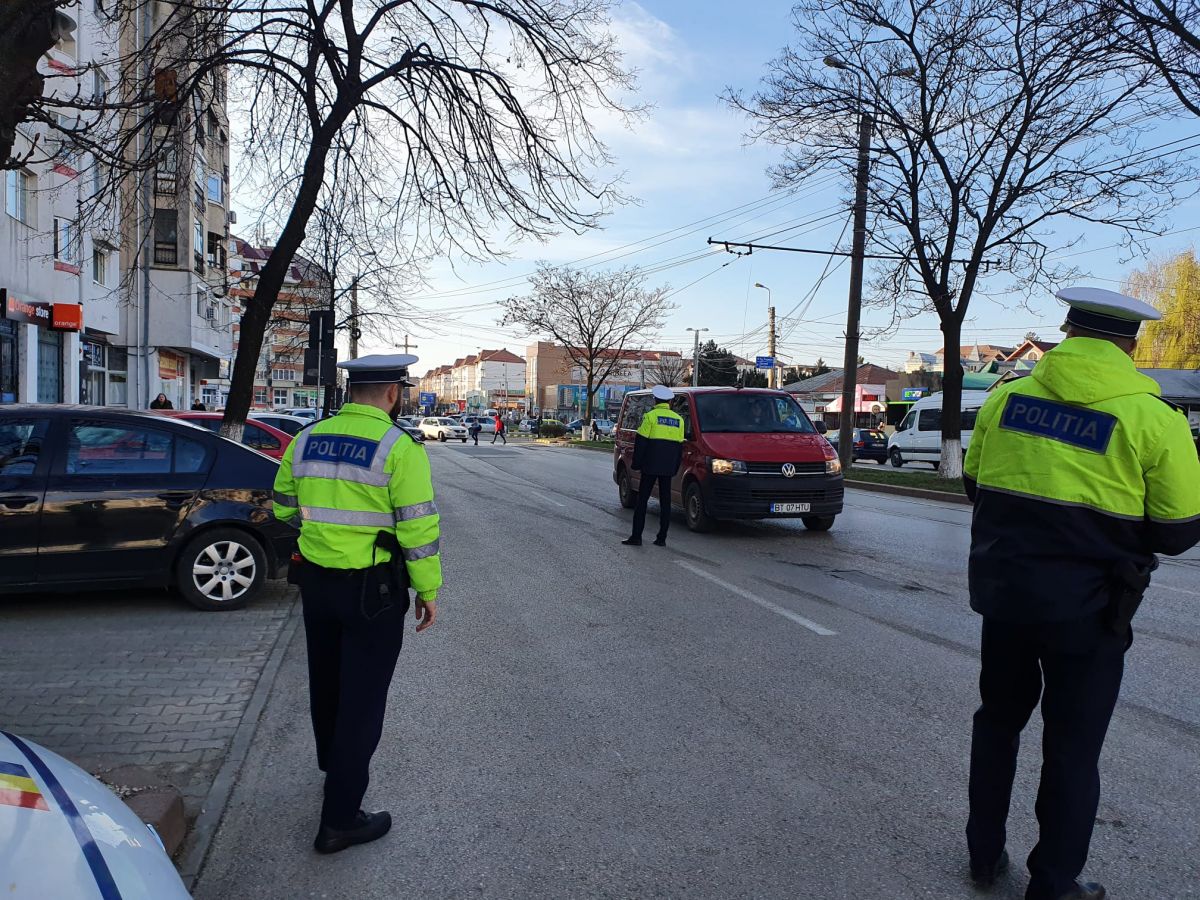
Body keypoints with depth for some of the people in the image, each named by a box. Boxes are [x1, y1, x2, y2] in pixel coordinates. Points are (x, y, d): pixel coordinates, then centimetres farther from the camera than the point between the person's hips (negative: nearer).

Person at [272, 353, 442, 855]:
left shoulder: (306, 440, 2)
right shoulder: (398, 448, -17)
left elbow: (283, 508, 12)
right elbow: (419, 530, -17)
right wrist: (428, 591, -6)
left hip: (315, 581, 7)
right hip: (373, 589, -6)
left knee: (326, 682, 25)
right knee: (362, 697, 3)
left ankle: (333, 768, 49)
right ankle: (339, 820, 10)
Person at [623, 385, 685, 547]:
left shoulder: (651, 416, -6)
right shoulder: (678, 419, 11)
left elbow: (641, 442, -9)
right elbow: (679, 446, 13)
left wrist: (636, 463, -3)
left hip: (650, 466, -4)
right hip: (668, 468, 5)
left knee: (642, 500, 1)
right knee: (665, 501, 8)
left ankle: (636, 537, -1)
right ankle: (662, 538, 8)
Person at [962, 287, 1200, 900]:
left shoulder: (1007, 397, -2)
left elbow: (974, 483, 9)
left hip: (1002, 591, 4)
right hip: (1088, 609, -3)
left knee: (998, 721, 21)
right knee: (1072, 749, 12)